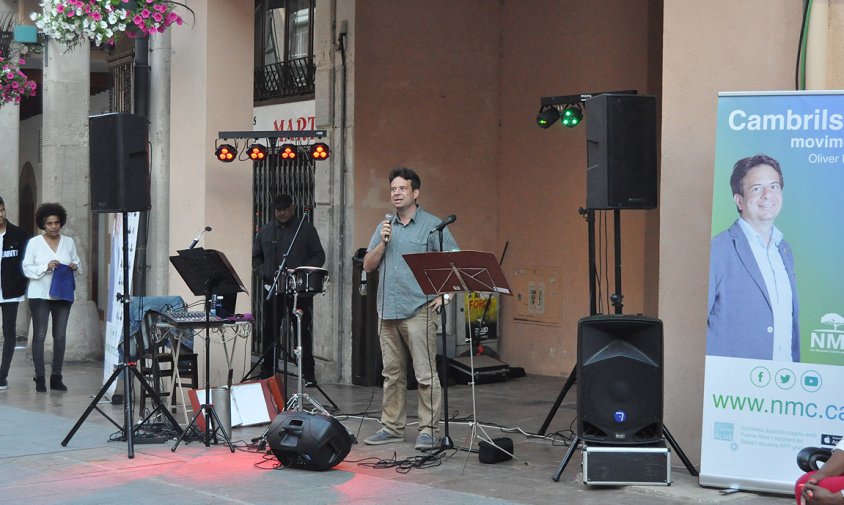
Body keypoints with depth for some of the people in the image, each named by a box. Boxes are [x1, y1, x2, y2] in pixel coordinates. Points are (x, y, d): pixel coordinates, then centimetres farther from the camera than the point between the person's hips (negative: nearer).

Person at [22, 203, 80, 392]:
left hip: (63, 294, 3)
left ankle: (56, 377, 11)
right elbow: (27, 268, -4)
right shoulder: (34, 242, -1)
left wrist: (74, 267, -11)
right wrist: (46, 267, -19)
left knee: (60, 336, 4)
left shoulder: (69, 242, 7)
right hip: (40, 295, -3)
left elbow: (77, 263, 12)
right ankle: (39, 378, 2)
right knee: (39, 336, -3)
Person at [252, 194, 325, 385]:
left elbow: (319, 256, 2)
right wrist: (264, 273, -2)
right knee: (269, 332, 4)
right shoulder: (265, 231, 13)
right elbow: (255, 257, 17)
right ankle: (266, 372, 12)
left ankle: (308, 374, 4)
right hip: (272, 289, 3)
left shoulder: (306, 229, 4)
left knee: (303, 331, -1)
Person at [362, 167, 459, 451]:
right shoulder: (385, 226, 15)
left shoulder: (432, 225, -1)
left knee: (425, 374, -6)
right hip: (387, 310, 6)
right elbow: (368, 266, 11)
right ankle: (392, 427, 19)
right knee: (392, 374, 12)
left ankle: (429, 430, -2)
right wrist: (382, 242, -4)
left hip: (418, 311, -6)